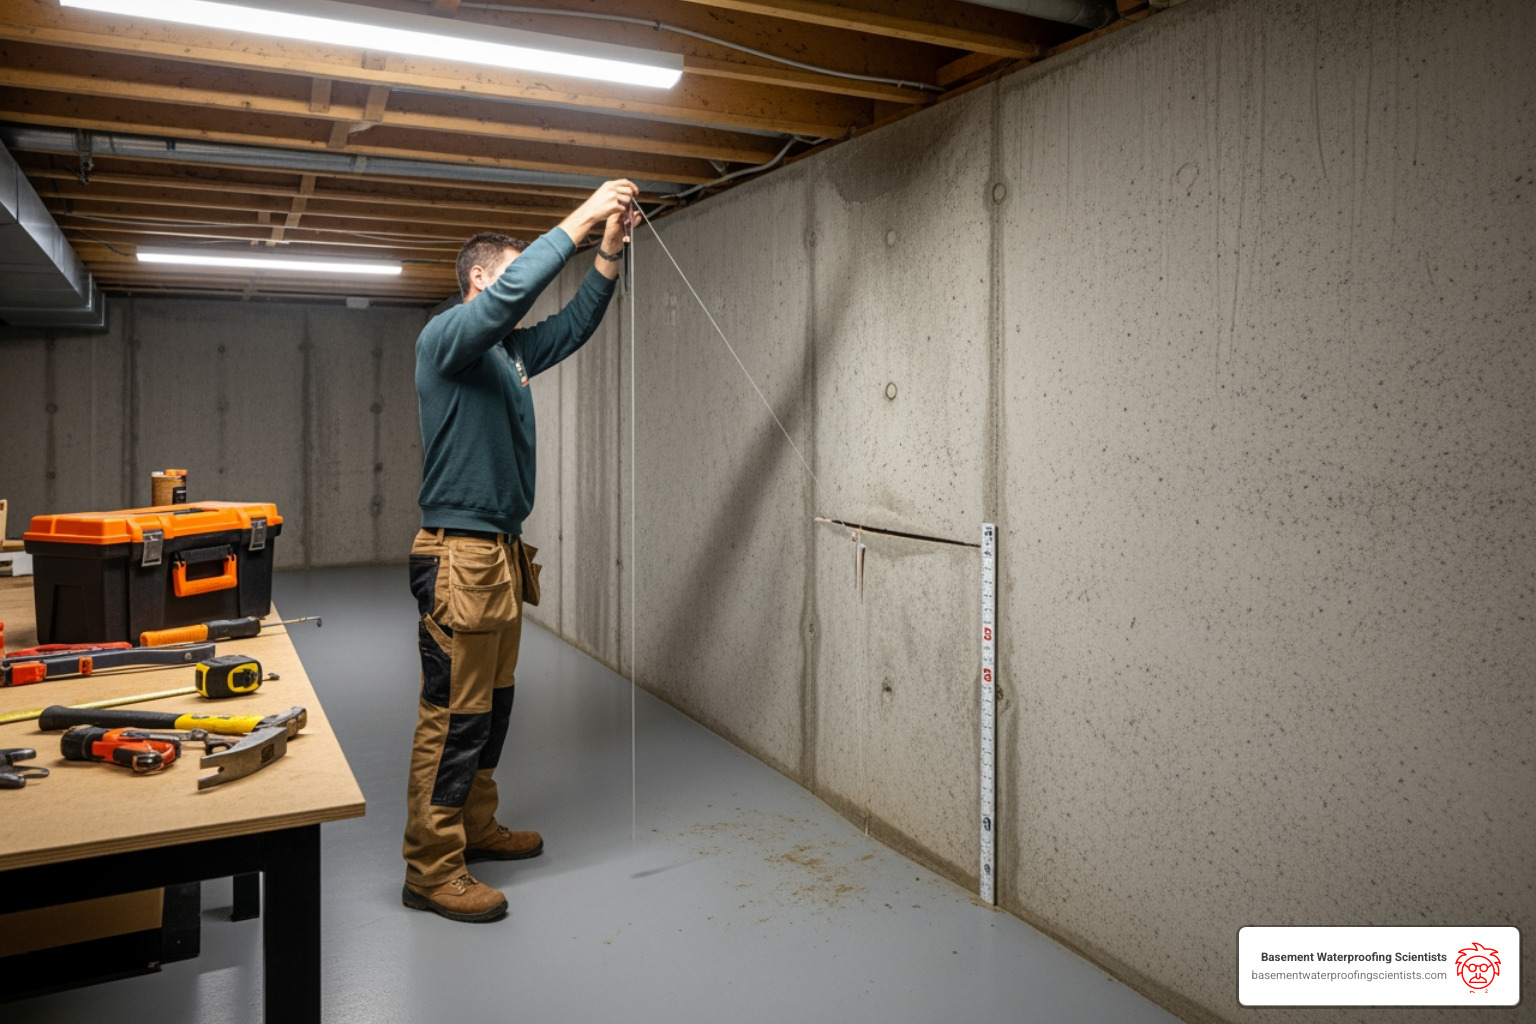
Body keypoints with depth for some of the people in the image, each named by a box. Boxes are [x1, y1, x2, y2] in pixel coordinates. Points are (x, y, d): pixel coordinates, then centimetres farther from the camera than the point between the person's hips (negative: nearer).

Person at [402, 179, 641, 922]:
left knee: (491, 706, 17)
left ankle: (475, 826, 31)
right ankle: (431, 870, 4)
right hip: (461, 556, -9)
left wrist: (610, 249, 6)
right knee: (452, 716, -5)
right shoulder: (446, 338, -10)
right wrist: (582, 218, -22)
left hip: (502, 554, 9)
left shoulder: (511, 351, 16)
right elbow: (513, 292, -26)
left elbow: (575, 324, 18)